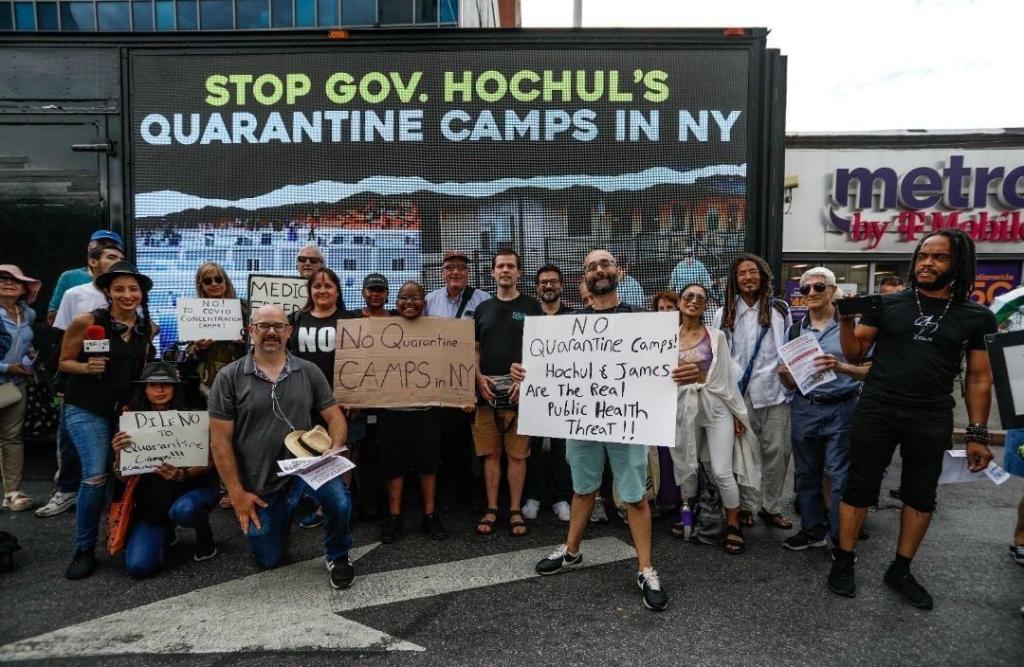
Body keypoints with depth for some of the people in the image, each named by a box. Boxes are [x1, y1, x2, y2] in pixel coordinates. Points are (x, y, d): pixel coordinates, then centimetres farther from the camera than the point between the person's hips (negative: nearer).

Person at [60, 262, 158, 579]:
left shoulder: (149, 328, 3)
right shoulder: (87, 321, -11)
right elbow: (64, 362, -3)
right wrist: (88, 367, -21)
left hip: (126, 409, 4)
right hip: (87, 409, -4)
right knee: (96, 475, -15)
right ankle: (84, 550, 1)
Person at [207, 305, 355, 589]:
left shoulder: (309, 372, 0)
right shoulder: (229, 377, -5)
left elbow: (334, 416, 3)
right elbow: (220, 440, -5)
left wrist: (335, 447, -19)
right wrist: (237, 493, -9)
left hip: (306, 465, 0)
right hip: (259, 485, 0)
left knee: (339, 499, -32)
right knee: (269, 561, 11)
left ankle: (337, 556, 0)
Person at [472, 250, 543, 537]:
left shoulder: (531, 307, 6)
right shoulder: (483, 308, 14)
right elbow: (474, 348, 14)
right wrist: (479, 377, -3)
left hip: (519, 389, -2)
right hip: (487, 390, 2)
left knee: (517, 454, 2)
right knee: (491, 453, 6)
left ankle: (515, 510, 12)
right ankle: (491, 509, 16)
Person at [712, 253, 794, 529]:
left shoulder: (780, 310, 8)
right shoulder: (725, 313, 7)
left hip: (775, 390, 1)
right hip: (739, 392, -1)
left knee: (777, 450, 2)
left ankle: (772, 507, 16)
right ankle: (745, 505, 17)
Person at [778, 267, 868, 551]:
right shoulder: (796, 329, 9)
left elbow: (869, 370, -9)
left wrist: (841, 367, -26)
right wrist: (784, 374, -9)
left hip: (841, 408, -4)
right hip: (804, 408, 5)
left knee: (840, 477, -2)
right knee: (806, 473, 12)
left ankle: (841, 539, 11)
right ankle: (812, 530, 26)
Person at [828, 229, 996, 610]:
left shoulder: (977, 317, 3)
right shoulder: (887, 304, 1)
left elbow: (979, 378, 5)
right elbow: (854, 355, 4)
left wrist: (977, 434, 1)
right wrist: (846, 321, -14)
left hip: (931, 421, 1)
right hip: (875, 411, -1)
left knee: (921, 495, 11)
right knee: (860, 486, 3)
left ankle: (900, 571, 27)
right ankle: (844, 562, 16)